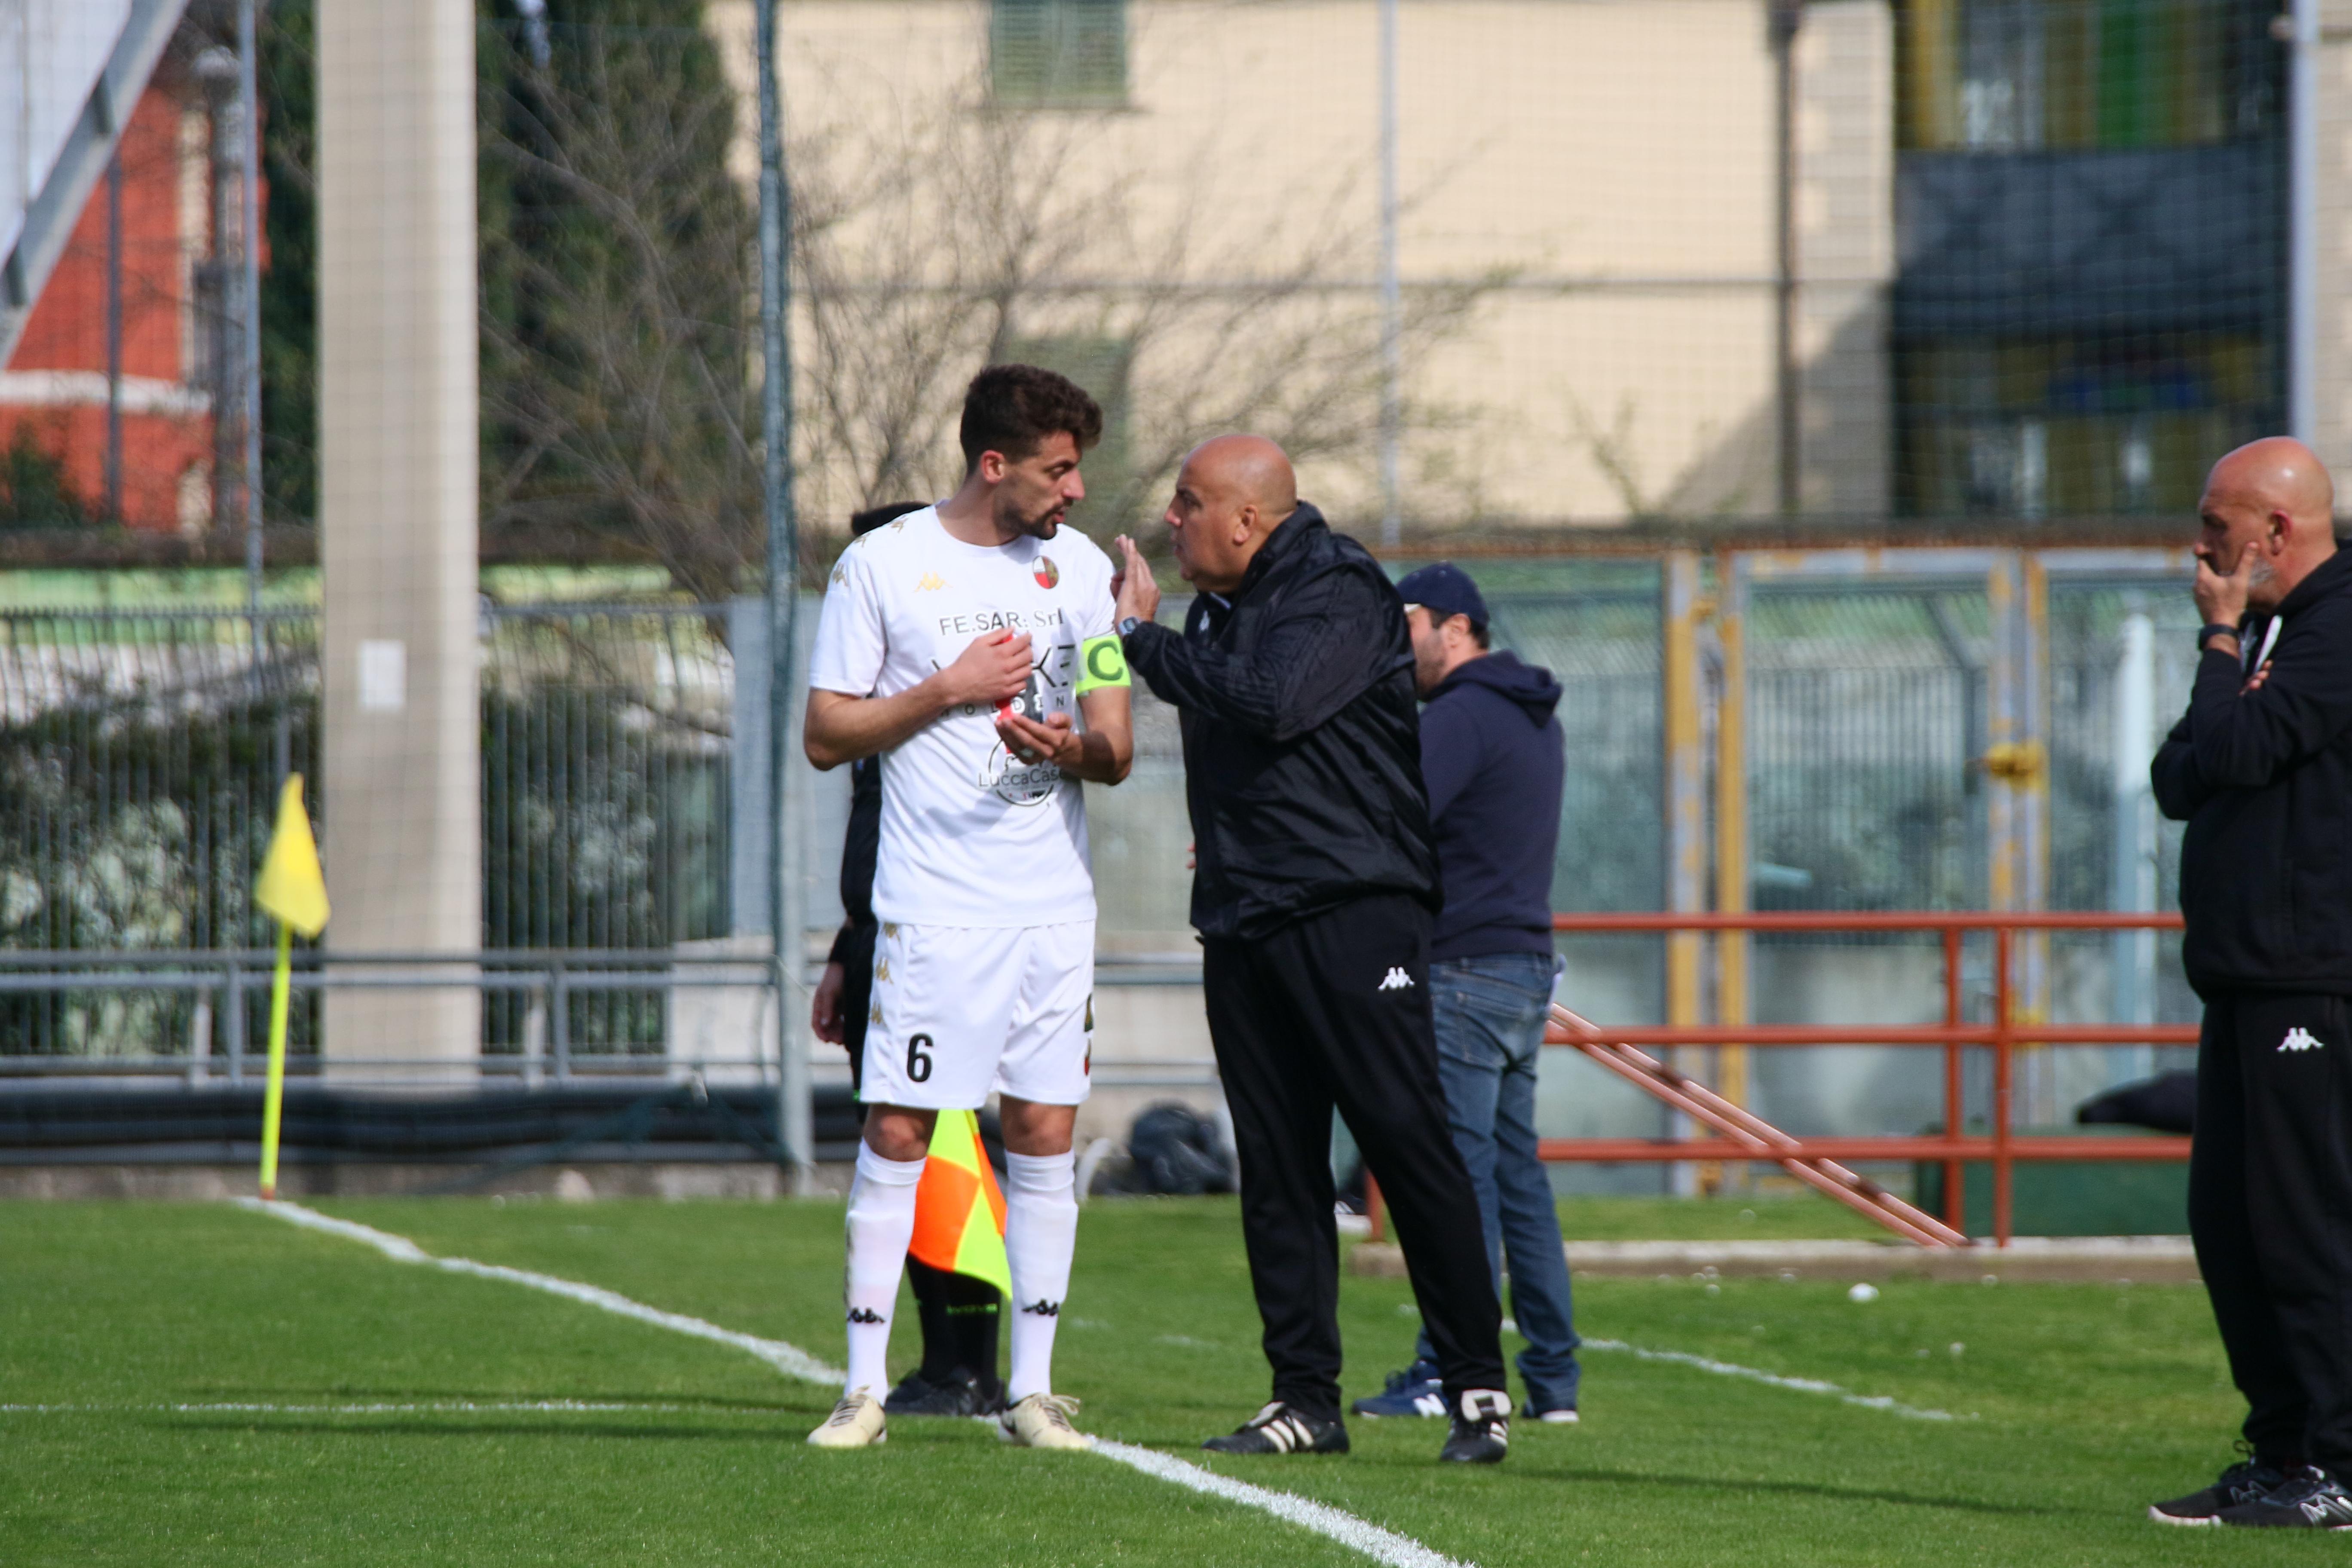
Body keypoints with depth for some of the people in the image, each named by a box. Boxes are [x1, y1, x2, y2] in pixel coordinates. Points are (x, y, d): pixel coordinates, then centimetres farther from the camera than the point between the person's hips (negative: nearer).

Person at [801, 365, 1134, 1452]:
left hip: (1055, 903, 4)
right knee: (895, 1132, -6)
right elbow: (825, 736, -1)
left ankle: (1031, 1391, 7)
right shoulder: (882, 565, -2)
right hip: (932, 904, -4)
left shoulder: (1080, 568, 9)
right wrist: (949, 689, -11)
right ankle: (865, 1387, 0)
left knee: (1044, 1134, 2)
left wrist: (1071, 747, -12)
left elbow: (1116, 748, 11)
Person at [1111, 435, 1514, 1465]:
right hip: (1242, 925, 8)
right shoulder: (1216, 610, 17)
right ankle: (1305, 1398, 9)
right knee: (1277, 1168, 6)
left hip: (1355, 915, -8)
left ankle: (1478, 1389, -6)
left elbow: (1270, 701, -24)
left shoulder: (1341, 595, -8)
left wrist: (1145, 639, -13)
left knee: (1408, 1143, -9)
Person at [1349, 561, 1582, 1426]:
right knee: (1516, 1170, 9)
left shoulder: (1461, 716, -11)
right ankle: (1552, 1378, 8)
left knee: (1457, 1169, -9)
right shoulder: (1535, 719, 19)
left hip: (1468, 969, -9)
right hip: (1529, 967, 9)